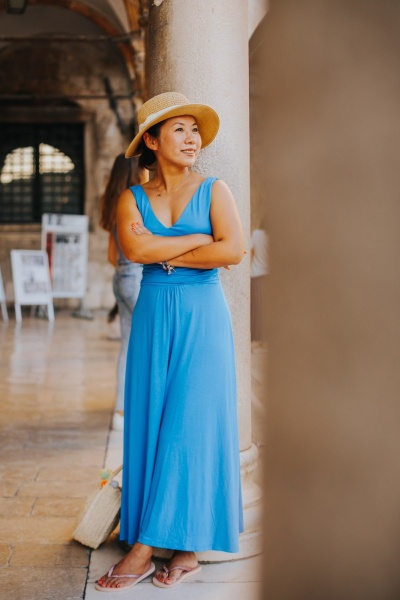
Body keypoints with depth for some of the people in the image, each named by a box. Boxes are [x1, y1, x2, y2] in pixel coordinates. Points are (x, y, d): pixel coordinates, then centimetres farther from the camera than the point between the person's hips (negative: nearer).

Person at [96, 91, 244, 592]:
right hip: (154, 317, 2)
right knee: (149, 425, 0)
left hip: (203, 316, -2)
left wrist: (164, 256, -8)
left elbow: (233, 251, -12)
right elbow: (134, 247, -12)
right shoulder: (132, 198, 8)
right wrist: (201, 238, -11)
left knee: (191, 425, -4)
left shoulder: (214, 190, 4)